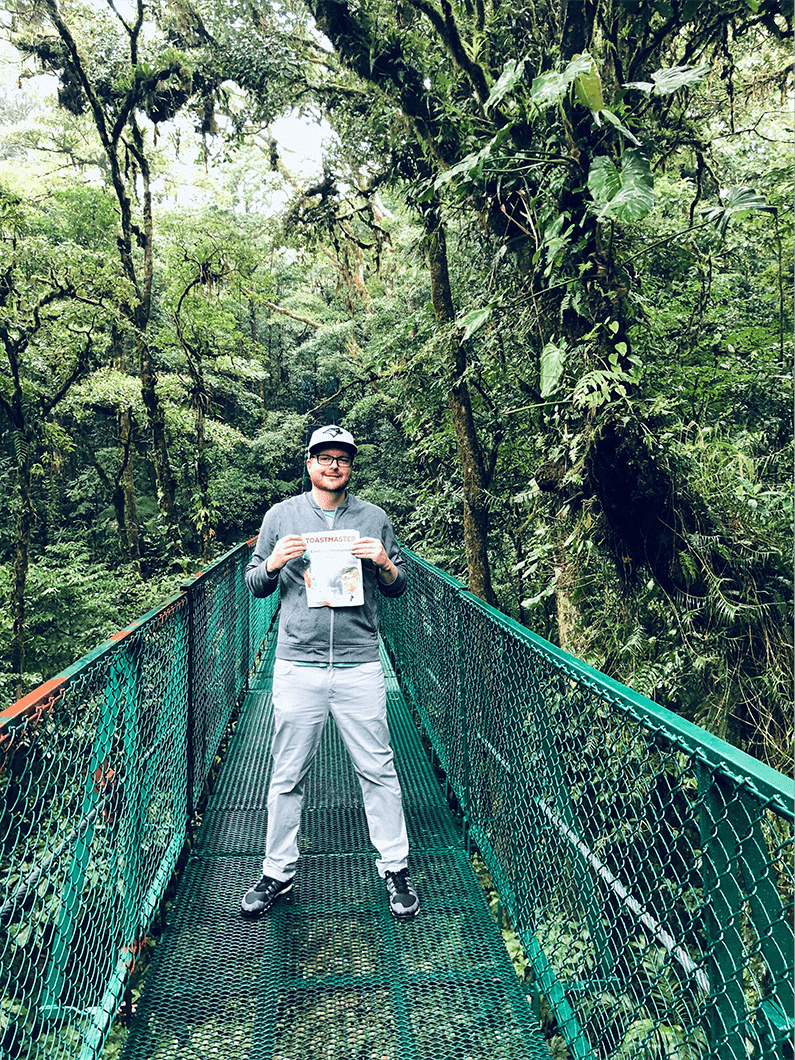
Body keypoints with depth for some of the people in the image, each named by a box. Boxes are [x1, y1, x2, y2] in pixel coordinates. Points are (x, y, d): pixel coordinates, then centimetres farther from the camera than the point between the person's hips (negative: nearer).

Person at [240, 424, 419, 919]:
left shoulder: (375, 518, 8)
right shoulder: (281, 516, 7)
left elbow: (399, 587, 12)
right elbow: (254, 585, 11)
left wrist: (386, 565, -9)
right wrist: (272, 564, -10)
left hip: (360, 666, 0)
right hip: (297, 666, 0)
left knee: (378, 771, 7)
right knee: (288, 776, 10)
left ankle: (395, 866, 24)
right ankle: (278, 871, 27)